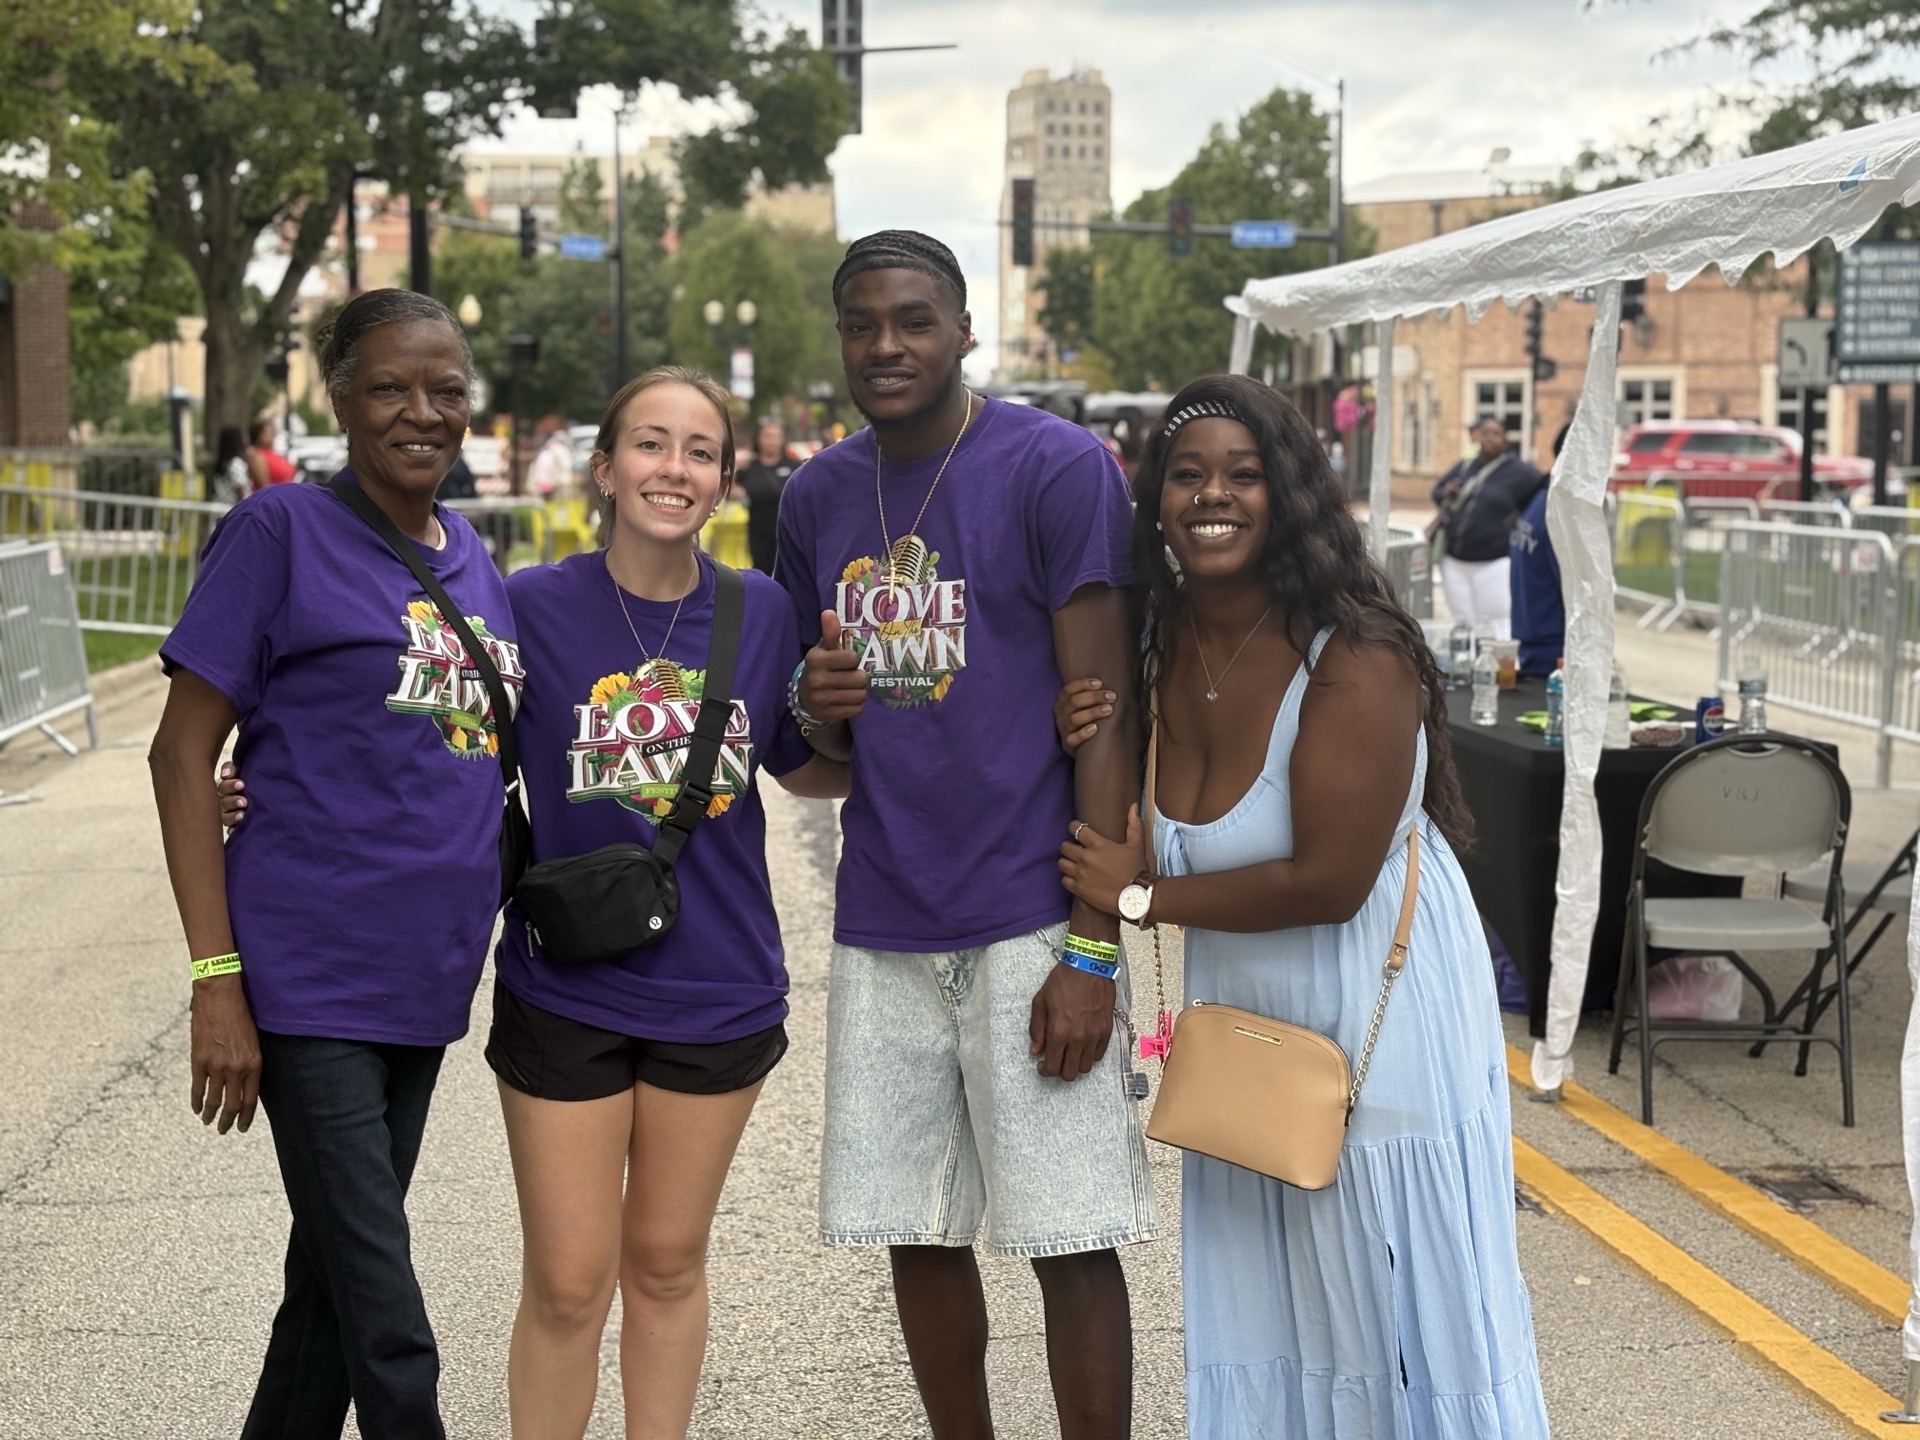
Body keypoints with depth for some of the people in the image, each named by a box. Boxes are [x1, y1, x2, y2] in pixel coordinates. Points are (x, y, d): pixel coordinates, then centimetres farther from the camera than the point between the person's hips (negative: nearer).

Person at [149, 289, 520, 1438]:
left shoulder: (472, 558, 12)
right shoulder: (282, 531, -6)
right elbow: (184, 755, -8)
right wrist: (218, 982, -14)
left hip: (424, 979, 6)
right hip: (309, 982, -6)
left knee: (333, 1281, 16)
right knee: (387, 1326, -6)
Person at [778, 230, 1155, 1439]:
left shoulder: (1060, 468, -6)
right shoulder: (818, 497, 11)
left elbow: (1104, 716, -9)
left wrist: (1091, 948, -14)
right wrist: (812, 698, -3)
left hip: (1029, 922, -5)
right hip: (882, 928, 5)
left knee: (1072, 1242, -2)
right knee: (918, 1233, 10)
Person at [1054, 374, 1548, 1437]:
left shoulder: (1355, 658, -22)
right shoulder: (1163, 647, 0)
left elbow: (1329, 880, -25)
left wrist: (1142, 898, -15)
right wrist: (1093, 749, -8)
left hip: (1377, 1023, -7)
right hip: (1238, 1020, 7)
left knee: (1393, 1312, 5)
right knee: (1257, 1325, 16)